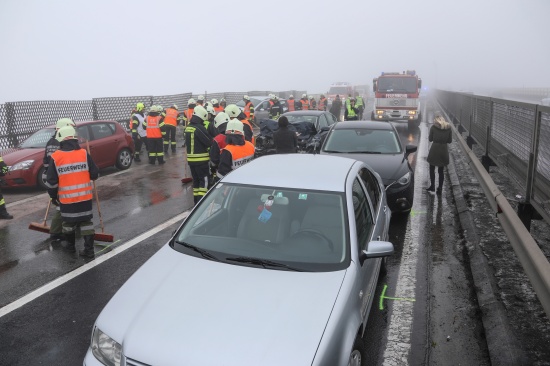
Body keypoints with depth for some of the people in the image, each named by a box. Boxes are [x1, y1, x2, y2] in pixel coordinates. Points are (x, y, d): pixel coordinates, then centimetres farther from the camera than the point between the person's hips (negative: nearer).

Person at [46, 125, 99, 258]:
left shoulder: (55, 157, -8)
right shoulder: (84, 153, -7)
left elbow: (52, 181, -4)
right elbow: (95, 174, -2)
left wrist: (53, 196, 12)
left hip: (66, 197, -1)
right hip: (85, 196, 1)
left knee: (68, 221, 18)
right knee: (86, 221, 9)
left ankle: (70, 245, 36)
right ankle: (89, 249, 8)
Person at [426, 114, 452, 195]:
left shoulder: (433, 127, -9)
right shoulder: (448, 127, -1)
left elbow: (430, 139, -3)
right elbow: (450, 140, 3)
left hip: (434, 149, -3)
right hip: (444, 150, 3)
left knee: (432, 169, 16)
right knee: (441, 170, 13)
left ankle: (432, 186, 17)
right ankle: (440, 188, 15)